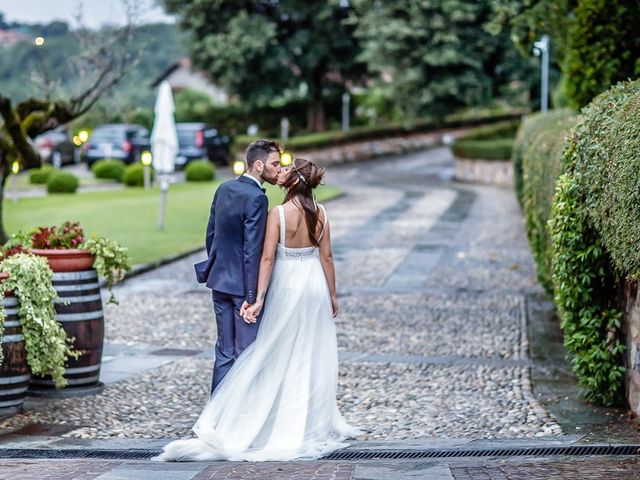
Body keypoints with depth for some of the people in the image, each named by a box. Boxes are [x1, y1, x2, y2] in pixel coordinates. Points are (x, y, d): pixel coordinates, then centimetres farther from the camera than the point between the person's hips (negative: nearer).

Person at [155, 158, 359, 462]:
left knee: (279, 355, 8)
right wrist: (332, 295, 10)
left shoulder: (278, 214, -14)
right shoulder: (320, 214, -4)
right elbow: (326, 257, 1)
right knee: (313, 356, 10)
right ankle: (314, 424, 16)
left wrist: (259, 299, -14)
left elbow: (267, 258, -16)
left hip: (286, 287, -3)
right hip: (314, 286, 3)